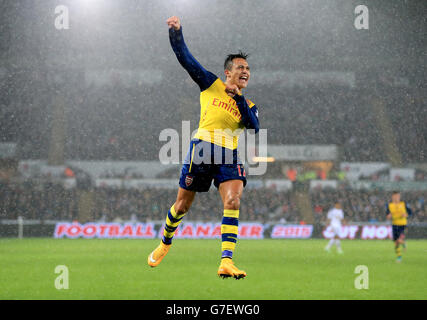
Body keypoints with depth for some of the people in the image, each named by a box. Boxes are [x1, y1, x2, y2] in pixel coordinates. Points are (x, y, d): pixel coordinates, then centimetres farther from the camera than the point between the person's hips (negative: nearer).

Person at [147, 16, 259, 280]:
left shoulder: (249, 105, 17)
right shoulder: (212, 85, 11)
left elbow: (254, 126, -3)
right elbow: (186, 58, 8)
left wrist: (238, 98, -7)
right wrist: (176, 32, -3)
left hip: (230, 156, 1)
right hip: (202, 150, -1)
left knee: (233, 202, -21)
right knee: (183, 205, 7)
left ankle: (226, 262, -27)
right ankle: (165, 243, 36)